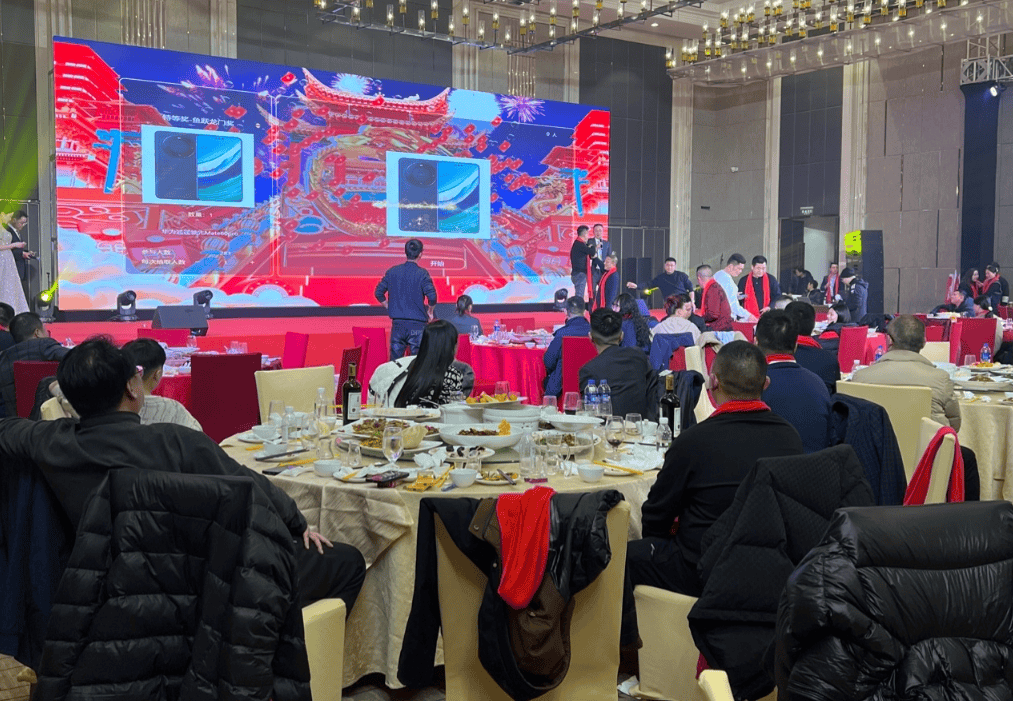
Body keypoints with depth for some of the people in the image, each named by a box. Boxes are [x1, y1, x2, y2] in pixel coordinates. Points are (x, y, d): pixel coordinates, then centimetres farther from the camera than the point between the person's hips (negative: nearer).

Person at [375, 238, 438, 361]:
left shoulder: (392, 271, 5)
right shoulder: (421, 273, -8)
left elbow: (378, 293, 8)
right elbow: (432, 296, -17)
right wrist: (429, 312, 0)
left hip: (397, 323, 4)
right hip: (417, 324, -4)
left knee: (394, 360, 9)